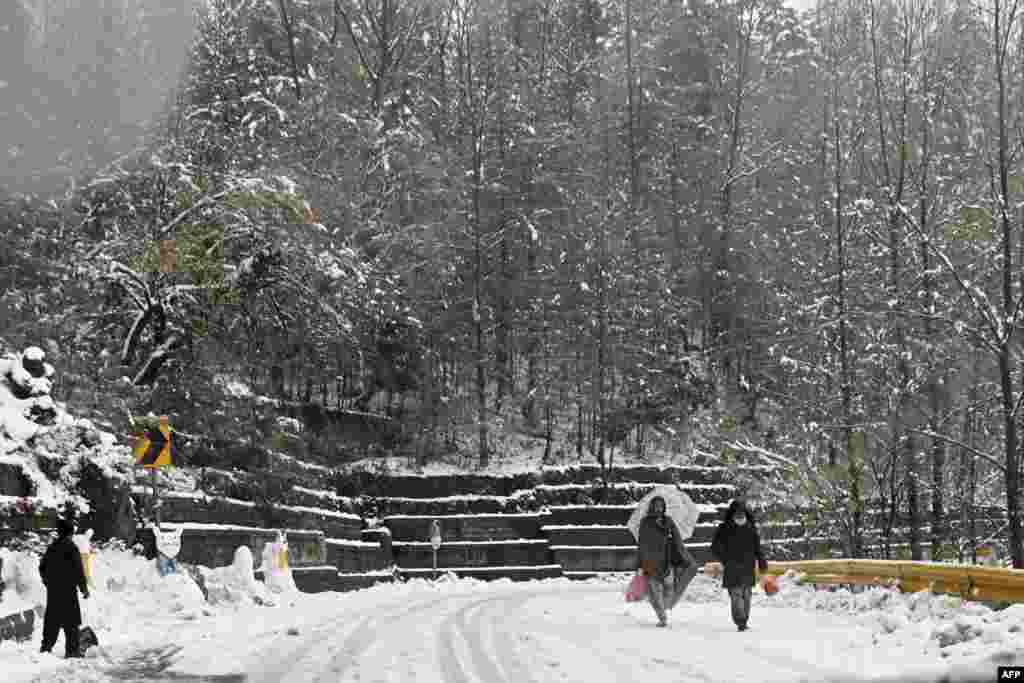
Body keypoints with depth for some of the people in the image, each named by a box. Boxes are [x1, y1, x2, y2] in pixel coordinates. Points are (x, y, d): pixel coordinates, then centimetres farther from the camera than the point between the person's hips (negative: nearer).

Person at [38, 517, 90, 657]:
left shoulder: (51, 547, 9)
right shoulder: (71, 547, -11)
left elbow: (42, 566, 17)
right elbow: (78, 569, -13)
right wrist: (84, 588, -7)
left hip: (52, 590, 6)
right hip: (67, 589, -6)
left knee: (52, 619, 12)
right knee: (71, 620, -1)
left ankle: (46, 646, 12)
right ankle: (72, 650, -2)